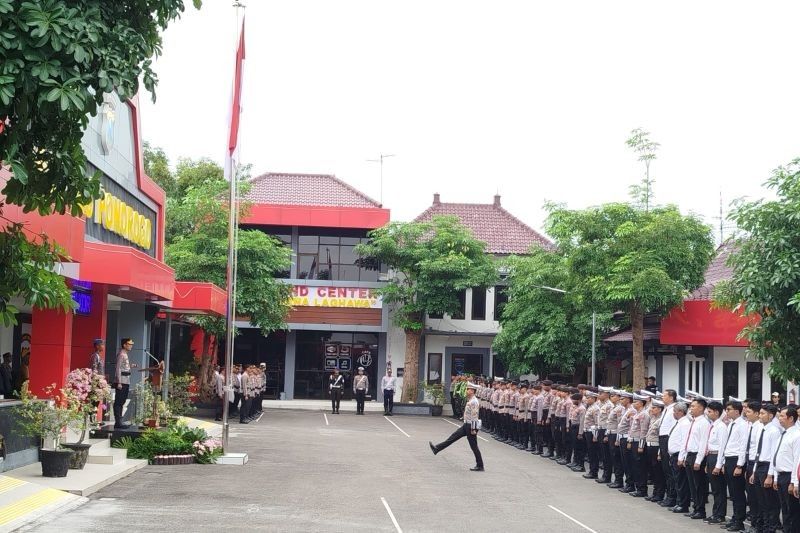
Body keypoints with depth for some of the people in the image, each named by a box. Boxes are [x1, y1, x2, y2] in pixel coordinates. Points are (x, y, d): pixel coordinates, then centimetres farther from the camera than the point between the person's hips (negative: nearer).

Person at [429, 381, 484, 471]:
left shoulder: (474, 402, -20)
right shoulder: (470, 401, 11)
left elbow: (474, 416, -22)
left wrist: (473, 429, -23)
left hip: (471, 426, -10)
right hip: (466, 425, 10)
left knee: (474, 446, -2)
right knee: (453, 437, 12)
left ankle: (480, 466, 7)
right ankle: (437, 449, 18)